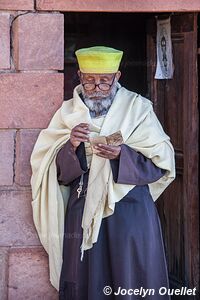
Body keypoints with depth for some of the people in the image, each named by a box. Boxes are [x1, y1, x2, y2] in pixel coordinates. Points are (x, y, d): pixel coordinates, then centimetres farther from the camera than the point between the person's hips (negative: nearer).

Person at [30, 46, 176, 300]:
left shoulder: (138, 108, -1)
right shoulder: (68, 112, 6)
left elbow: (161, 164, -4)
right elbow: (54, 172, 3)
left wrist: (123, 154, -20)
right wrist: (71, 146, -16)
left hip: (130, 213, -2)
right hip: (82, 214, 2)